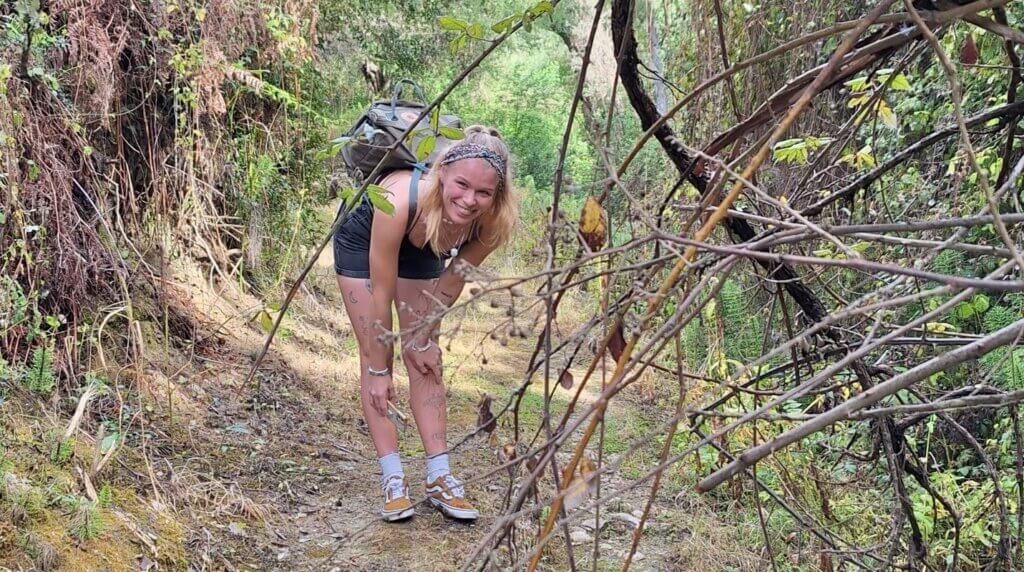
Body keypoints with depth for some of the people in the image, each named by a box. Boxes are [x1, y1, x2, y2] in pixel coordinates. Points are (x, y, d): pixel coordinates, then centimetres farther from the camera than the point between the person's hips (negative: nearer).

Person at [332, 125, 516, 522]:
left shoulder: (490, 224, -33)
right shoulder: (401, 201, -45)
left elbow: (452, 282, -14)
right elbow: (381, 295, -34)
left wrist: (424, 339, -5)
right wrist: (379, 370, -25)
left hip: (421, 253, 3)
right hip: (363, 244, -3)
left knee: (425, 362, 0)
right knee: (374, 357, -7)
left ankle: (439, 479, 3)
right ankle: (392, 479, -4)